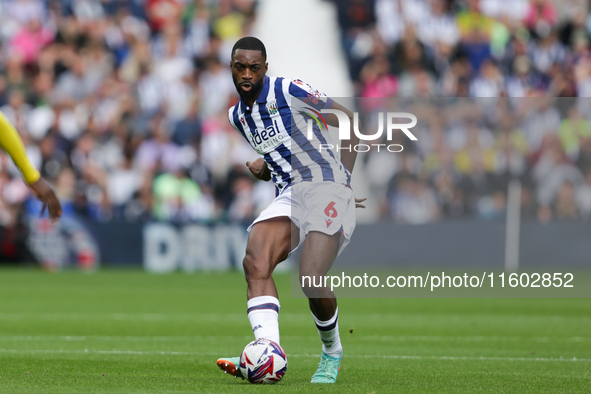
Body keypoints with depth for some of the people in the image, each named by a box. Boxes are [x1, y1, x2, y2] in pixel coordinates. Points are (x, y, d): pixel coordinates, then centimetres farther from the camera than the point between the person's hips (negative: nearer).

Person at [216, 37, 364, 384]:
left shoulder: (287, 91, -5)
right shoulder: (237, 116, 17)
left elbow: (349, 121, 0)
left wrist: (345, 179, -4)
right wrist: (262, 168, 9)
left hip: (326, 187, -6)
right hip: (289, 197, 6)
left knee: (312, 280, -19)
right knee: (255, 262, -23)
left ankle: (332, 352, 10)